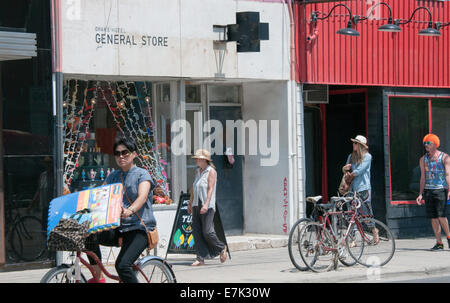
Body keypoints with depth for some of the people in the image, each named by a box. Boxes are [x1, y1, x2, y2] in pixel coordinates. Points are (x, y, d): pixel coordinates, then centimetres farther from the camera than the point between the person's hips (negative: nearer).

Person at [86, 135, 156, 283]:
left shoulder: (142, 174, -1)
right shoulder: (113, 176, 16)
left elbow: (142, 196, -20)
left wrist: (130, 211, -42)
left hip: (139, 228, -6)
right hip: (118, 229, 6)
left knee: (122, 265, -27)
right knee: (90, 236, -22)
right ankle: (98, 277, -11)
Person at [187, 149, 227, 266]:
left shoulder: (211, 171, -7)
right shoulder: (197, 172, 15)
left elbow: (210, 189, -16)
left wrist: (206, 204, -25)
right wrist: (190, 203, 25)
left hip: (207, 206, -7)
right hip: (197, 206, 7)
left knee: (207, 232, -10)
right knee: (196, 231, -2)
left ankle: (221, 248, 15)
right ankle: (200, 258, -1)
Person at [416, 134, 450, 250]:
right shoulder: (423, 159, 13)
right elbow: (423, 177, 15)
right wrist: (421, 194, 9)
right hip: (428, 190, 4)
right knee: (433, 217, 3)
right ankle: (439, 243, 9)